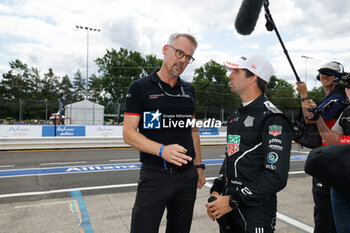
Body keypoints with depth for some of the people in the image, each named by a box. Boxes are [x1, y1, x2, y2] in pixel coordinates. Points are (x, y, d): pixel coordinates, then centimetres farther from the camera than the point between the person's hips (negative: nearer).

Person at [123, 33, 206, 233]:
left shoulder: (189, 90, 11)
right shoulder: (141, 87, -5)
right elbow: (129, 133, -10)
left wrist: (199, 166, 16)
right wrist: (162, 150, -24)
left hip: (187, 176, 5)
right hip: (154, 176, -4)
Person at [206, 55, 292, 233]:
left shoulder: (273, 119, -16)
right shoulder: (236, 116, 11)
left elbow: (276, 176, -22)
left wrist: (233, 201, -19)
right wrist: (216, 191, 6)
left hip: (256, 213, -7)